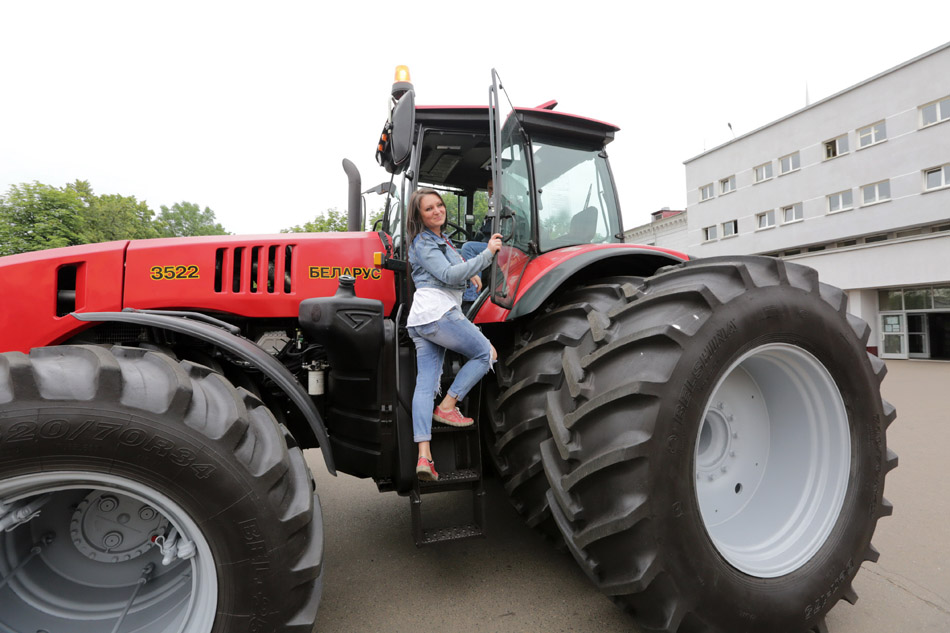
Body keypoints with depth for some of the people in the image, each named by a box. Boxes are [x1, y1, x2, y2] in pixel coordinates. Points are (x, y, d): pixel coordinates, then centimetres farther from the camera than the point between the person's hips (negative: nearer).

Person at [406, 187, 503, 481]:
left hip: (419, 322, 9)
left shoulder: (439, 239, 27)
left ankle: (423, 456, -5)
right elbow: (448, 275, -15)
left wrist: (469, 273, 28)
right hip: (437, 311, -9)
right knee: (486, 354, 2)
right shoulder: (423, 243, -3)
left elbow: (450, 265, 46)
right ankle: (447, 407, 0)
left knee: (426, 383, -2)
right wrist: (487, 253, -16)